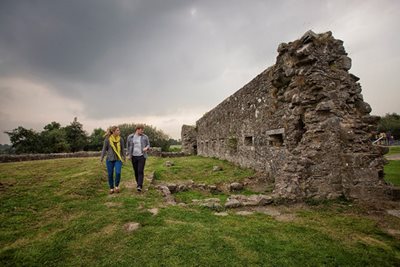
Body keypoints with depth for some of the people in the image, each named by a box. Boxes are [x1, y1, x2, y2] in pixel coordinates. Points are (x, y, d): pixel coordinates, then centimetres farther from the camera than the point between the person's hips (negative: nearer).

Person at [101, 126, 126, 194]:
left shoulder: (120, 139, -1)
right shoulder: (107, 139, -6)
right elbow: (104, 149, 2)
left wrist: (124, 157, 14)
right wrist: (102, 157, -1)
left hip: (118, 159, 1)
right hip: (110, 159, 0)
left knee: (118, 173, -13)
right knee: (110, 174, 6)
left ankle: (116, 186, 11)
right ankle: (111, 188, 24)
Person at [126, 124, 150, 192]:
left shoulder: (145, 137, -1)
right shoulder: (130, 137, 2)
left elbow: (148, 145, 4)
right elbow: (128, 146, 9)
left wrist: (146, 148, -19)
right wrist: (128, 155, 0)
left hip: (142, 156, -2)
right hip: (134, 157, 2)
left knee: (140, 171, -12)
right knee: (136, 171, 10)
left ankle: (139, 186, -15)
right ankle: (139, 183, 29)